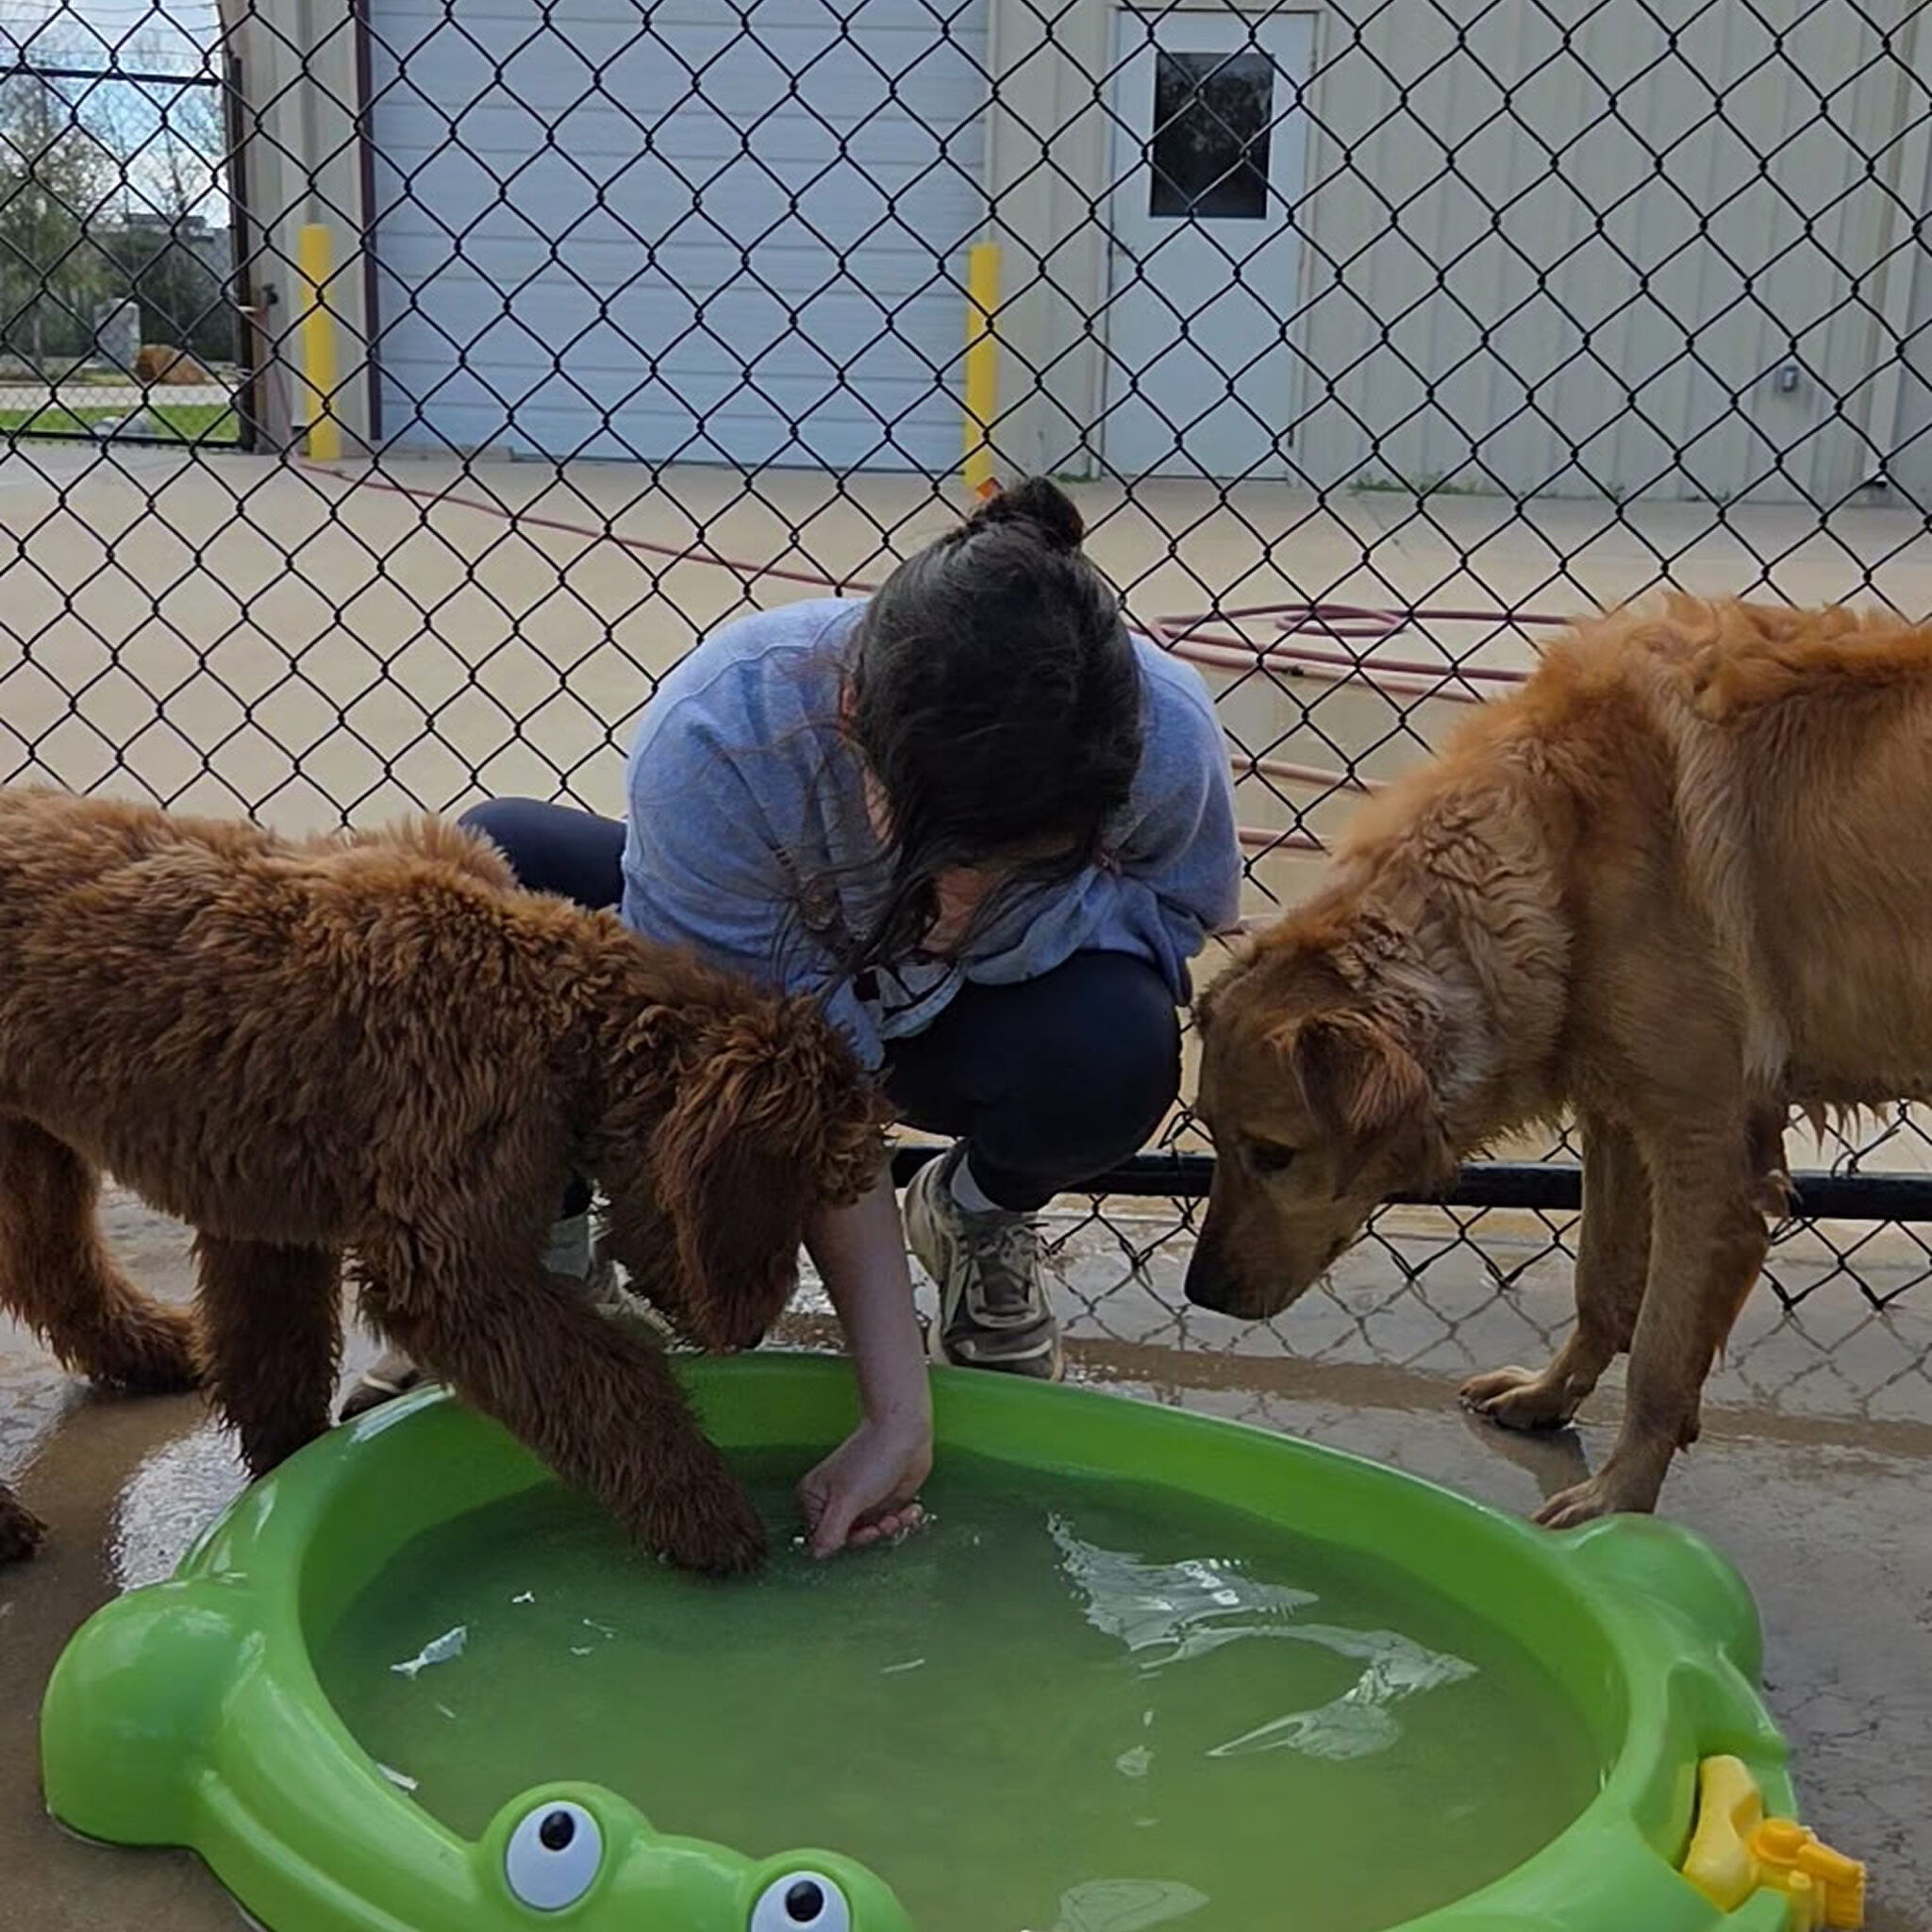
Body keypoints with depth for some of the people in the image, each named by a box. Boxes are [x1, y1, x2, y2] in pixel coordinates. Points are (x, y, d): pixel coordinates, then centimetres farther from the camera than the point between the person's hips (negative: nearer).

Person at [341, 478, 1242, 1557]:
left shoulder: (1167, 737, -35)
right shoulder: (712, 739, -39)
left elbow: (1190, 917, -14)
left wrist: (1006, 908, -38)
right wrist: (898, 1408, -34)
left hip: (959, 1024, 1)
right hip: (764, 978, 0)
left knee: (1107, 1055, -36)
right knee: (496, 867, -27)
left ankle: (979, 1222, 3)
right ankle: (549, 1259, -6)